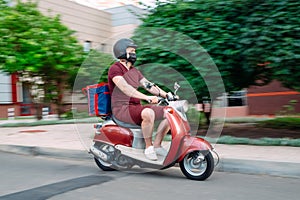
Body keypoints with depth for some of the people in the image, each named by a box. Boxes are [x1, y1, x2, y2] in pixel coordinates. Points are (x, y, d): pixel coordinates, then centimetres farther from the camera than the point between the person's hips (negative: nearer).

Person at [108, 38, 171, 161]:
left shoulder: (135, 71, 19)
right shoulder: (115, 69, -8)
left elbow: (148, 85, 13)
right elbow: (125, 88, -24)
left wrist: (167, 95, -2)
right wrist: (147, 97, -34)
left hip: (136, 107, 9)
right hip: (122, 109, -9)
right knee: (148, 113, -37)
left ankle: (157, 145, 0)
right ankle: (148, 148, -21)